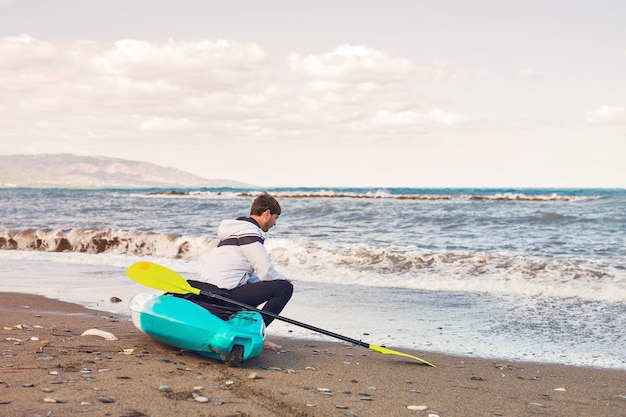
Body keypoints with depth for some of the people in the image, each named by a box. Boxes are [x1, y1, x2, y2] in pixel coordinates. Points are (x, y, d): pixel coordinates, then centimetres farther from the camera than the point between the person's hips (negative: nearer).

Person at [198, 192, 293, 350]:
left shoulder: (237, 229, 23)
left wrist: (279, 280, 16)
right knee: (285, 288, -11)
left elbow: (252, 275, 26)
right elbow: (267, 272, -13)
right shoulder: (249, 233, -10)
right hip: (225, 294, -11)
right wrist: (284, 279, 7)